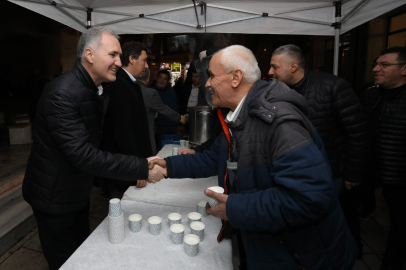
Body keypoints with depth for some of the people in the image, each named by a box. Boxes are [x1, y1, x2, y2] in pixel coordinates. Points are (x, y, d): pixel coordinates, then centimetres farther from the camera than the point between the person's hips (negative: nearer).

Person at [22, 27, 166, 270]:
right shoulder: (63, 93, -28)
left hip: (78, 192, 8)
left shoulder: (92, 90, 3)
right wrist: (142, 168, -33)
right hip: (55, 197, -8)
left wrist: (135, 170, 2)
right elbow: (83, 156, -33)